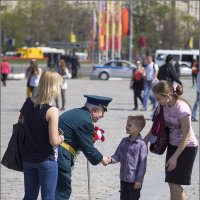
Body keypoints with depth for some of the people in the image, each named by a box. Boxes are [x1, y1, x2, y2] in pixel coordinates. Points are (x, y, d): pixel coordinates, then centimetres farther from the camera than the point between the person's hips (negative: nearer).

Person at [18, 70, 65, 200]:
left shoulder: (28, 104, -1)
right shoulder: (51, 111, -20)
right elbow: (54, 141, -22)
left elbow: (21, 122, 17)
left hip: (28, 158, 6)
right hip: (46, 160, -6)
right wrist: (61, 139, -2)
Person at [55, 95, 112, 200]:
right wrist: (101, 158, 5)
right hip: (60, 157, -10)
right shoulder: (85, 121, -15)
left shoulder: (75, 113, 14)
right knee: (62, 191, -4)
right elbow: (88, 148, -10)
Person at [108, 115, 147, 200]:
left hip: (134, 180, -7)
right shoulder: (124, 141, 6)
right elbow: (117, 156, 10)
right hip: (123, 178, 7)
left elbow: (142, 164, -14)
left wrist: (139, 180, -15)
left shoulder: (141, 144, -15)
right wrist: (111, 160, -13)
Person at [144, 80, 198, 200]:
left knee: (175, 183, -8)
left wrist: (174, 157, -22)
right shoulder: (165, 105, -4)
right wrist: (145, 141, 5)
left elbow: (186, 136, -23)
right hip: (173, 145, 7)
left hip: (186, 147, -7)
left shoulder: (181, 108, -26)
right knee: (172, 183, 8)